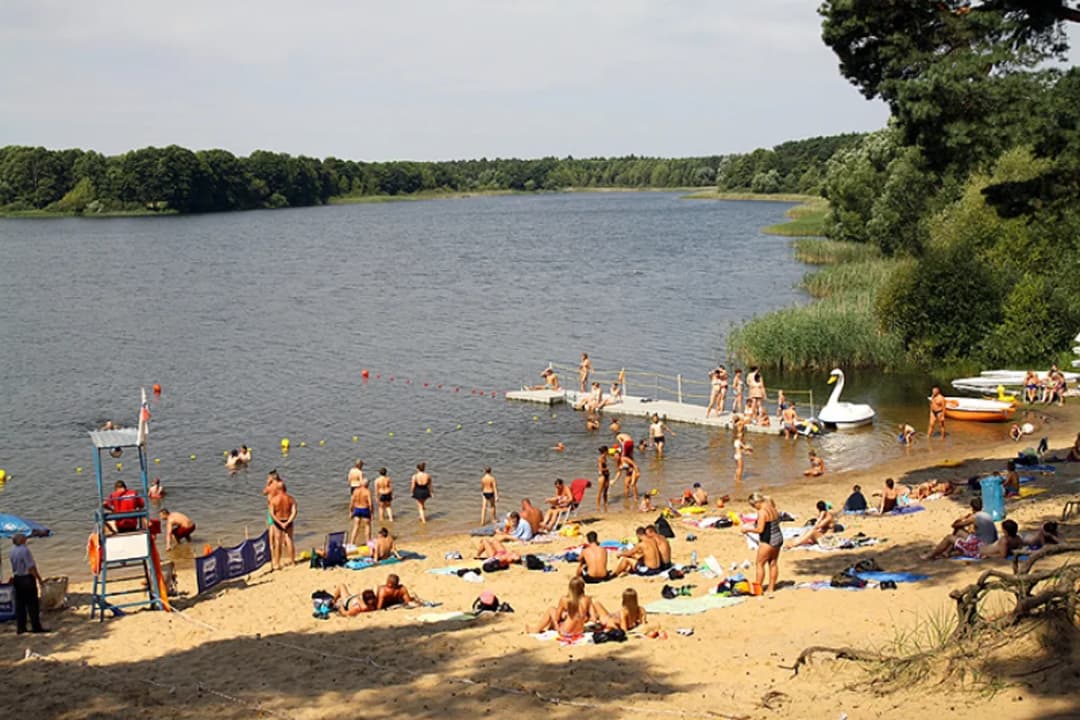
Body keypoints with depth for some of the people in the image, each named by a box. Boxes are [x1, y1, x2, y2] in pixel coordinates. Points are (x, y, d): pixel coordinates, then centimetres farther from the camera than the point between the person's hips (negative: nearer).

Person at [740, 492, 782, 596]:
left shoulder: (762, 512, -19)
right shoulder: (773, 509, 7)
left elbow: (760, 529, -22)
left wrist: (748, 529, -8)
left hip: (768, 541, -9)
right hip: (778, 538, 9)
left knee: (759, 563, 3)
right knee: (773, 563, 14)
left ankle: (758, 589, 6)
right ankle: (771, 589, 20)